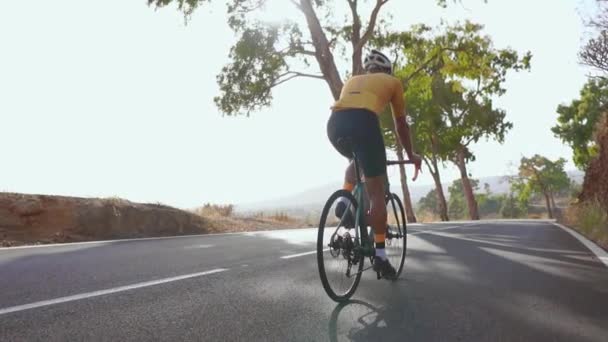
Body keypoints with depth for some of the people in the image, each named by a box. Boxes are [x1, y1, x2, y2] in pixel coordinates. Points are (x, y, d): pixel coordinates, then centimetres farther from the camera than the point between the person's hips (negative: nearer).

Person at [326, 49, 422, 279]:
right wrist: (411, 155, 43)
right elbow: (401, 125, 30)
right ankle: (380, 256, 6)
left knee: (356, 161, 36)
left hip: (335, 123, 4)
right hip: (362, 121, -4)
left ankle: (344, 202, 14)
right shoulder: (392, 81, 28)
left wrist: (362, 153, 52)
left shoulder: (352, 80, 38)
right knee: (376, 193, 5)